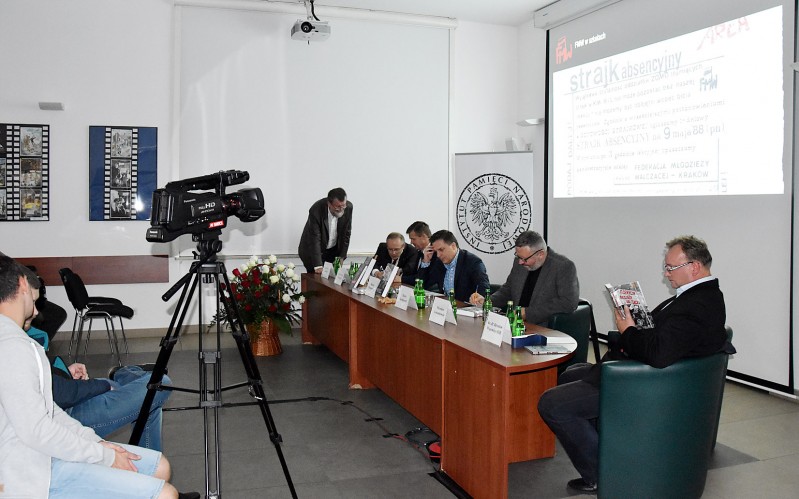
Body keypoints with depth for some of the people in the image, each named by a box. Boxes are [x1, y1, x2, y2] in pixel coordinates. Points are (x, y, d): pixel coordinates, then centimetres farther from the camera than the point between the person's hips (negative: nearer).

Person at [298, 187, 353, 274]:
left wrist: (341, 257, -9)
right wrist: (318, 266, -33)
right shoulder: (316, 210, -29)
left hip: (334, 251, 3)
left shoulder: (348, 207, -18)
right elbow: (315, 239, -29)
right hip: (312, 251, -3)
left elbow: (346, 234, -7)